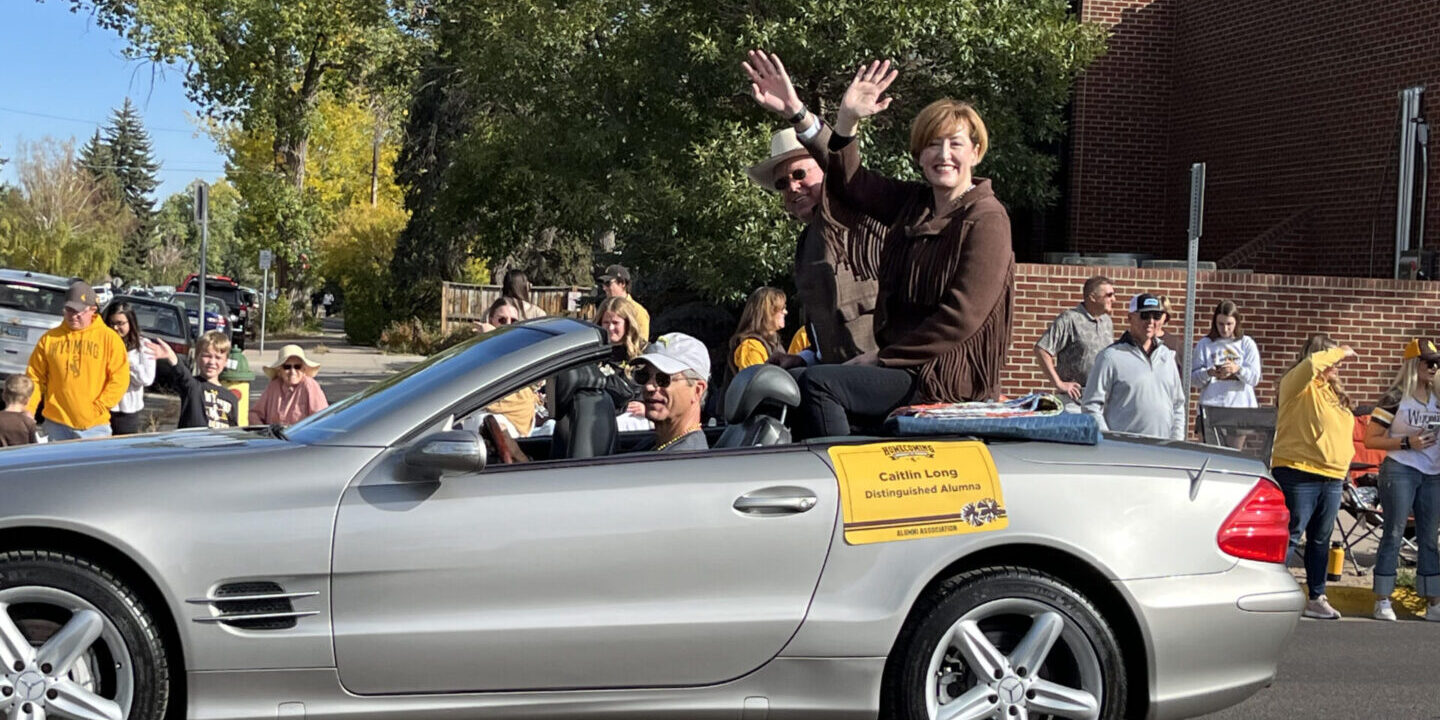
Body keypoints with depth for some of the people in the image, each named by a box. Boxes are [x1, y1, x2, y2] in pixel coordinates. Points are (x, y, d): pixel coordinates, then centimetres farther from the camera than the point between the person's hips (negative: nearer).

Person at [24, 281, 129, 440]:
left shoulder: (109, 338, -1)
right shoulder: (49, 338, 6)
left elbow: (120, 379, -4)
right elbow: (35, 377, 8)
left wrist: (98, 408, -11)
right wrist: (28, 409, -3)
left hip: (94, 426, -2)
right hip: (56, 424, 2)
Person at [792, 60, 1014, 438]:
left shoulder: (986, 220, -10)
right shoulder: (913, 203, 13)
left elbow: (961, 318, -18)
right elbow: (847, 182, 22)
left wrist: (883, 358, -16)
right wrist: (848, 119, 4)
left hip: (947, 378, -8)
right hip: (906, 364, 8)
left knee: (817, 383, -25)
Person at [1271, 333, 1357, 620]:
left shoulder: (1335, 392, 18)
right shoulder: (1298, 385, -7)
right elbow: (1311, 364, -29)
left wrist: (1343, 466, 17)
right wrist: (1339, 351, -14)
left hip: (1332, 478, 8)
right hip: (1298, 473, -8)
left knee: (1320, 540, 13)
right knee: (1290, 536, -7)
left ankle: (1317, 598, 21)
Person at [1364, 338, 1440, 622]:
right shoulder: (1395, 398, -7)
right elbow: (1370, 439, -8)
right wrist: (1406, 442, -17)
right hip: (1400, 471, -6)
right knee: (1393, 534, -2)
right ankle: (1383, 601, 4)